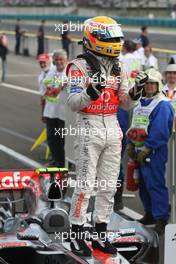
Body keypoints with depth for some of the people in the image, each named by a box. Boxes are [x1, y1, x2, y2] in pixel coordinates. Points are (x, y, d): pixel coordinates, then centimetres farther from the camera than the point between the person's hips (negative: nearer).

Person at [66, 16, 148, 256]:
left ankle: (101, 234, 17)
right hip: (89, 128, -6)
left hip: (113, 128, 6)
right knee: (85, 184, -4)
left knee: (109, 185, 9)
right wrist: (93, 91, -32)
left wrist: (136, 90, -8)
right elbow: (74, 103, -15)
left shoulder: (118, 68, 11)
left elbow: (125, 102, 12)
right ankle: (77, 235, 6)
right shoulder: (80, 66, -8)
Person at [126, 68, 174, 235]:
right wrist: (131, 144, 11)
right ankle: (150, 214, 26)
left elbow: (160, 131, -18)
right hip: (140, 151, 9)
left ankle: (161, 219, -12)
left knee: (155, 184, -12)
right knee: (143, 184, 14)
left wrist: (146, 149, -19)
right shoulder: (141, 103, 17)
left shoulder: (162, 105, -11)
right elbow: (133, 127, 22)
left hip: (154, 152, -9)